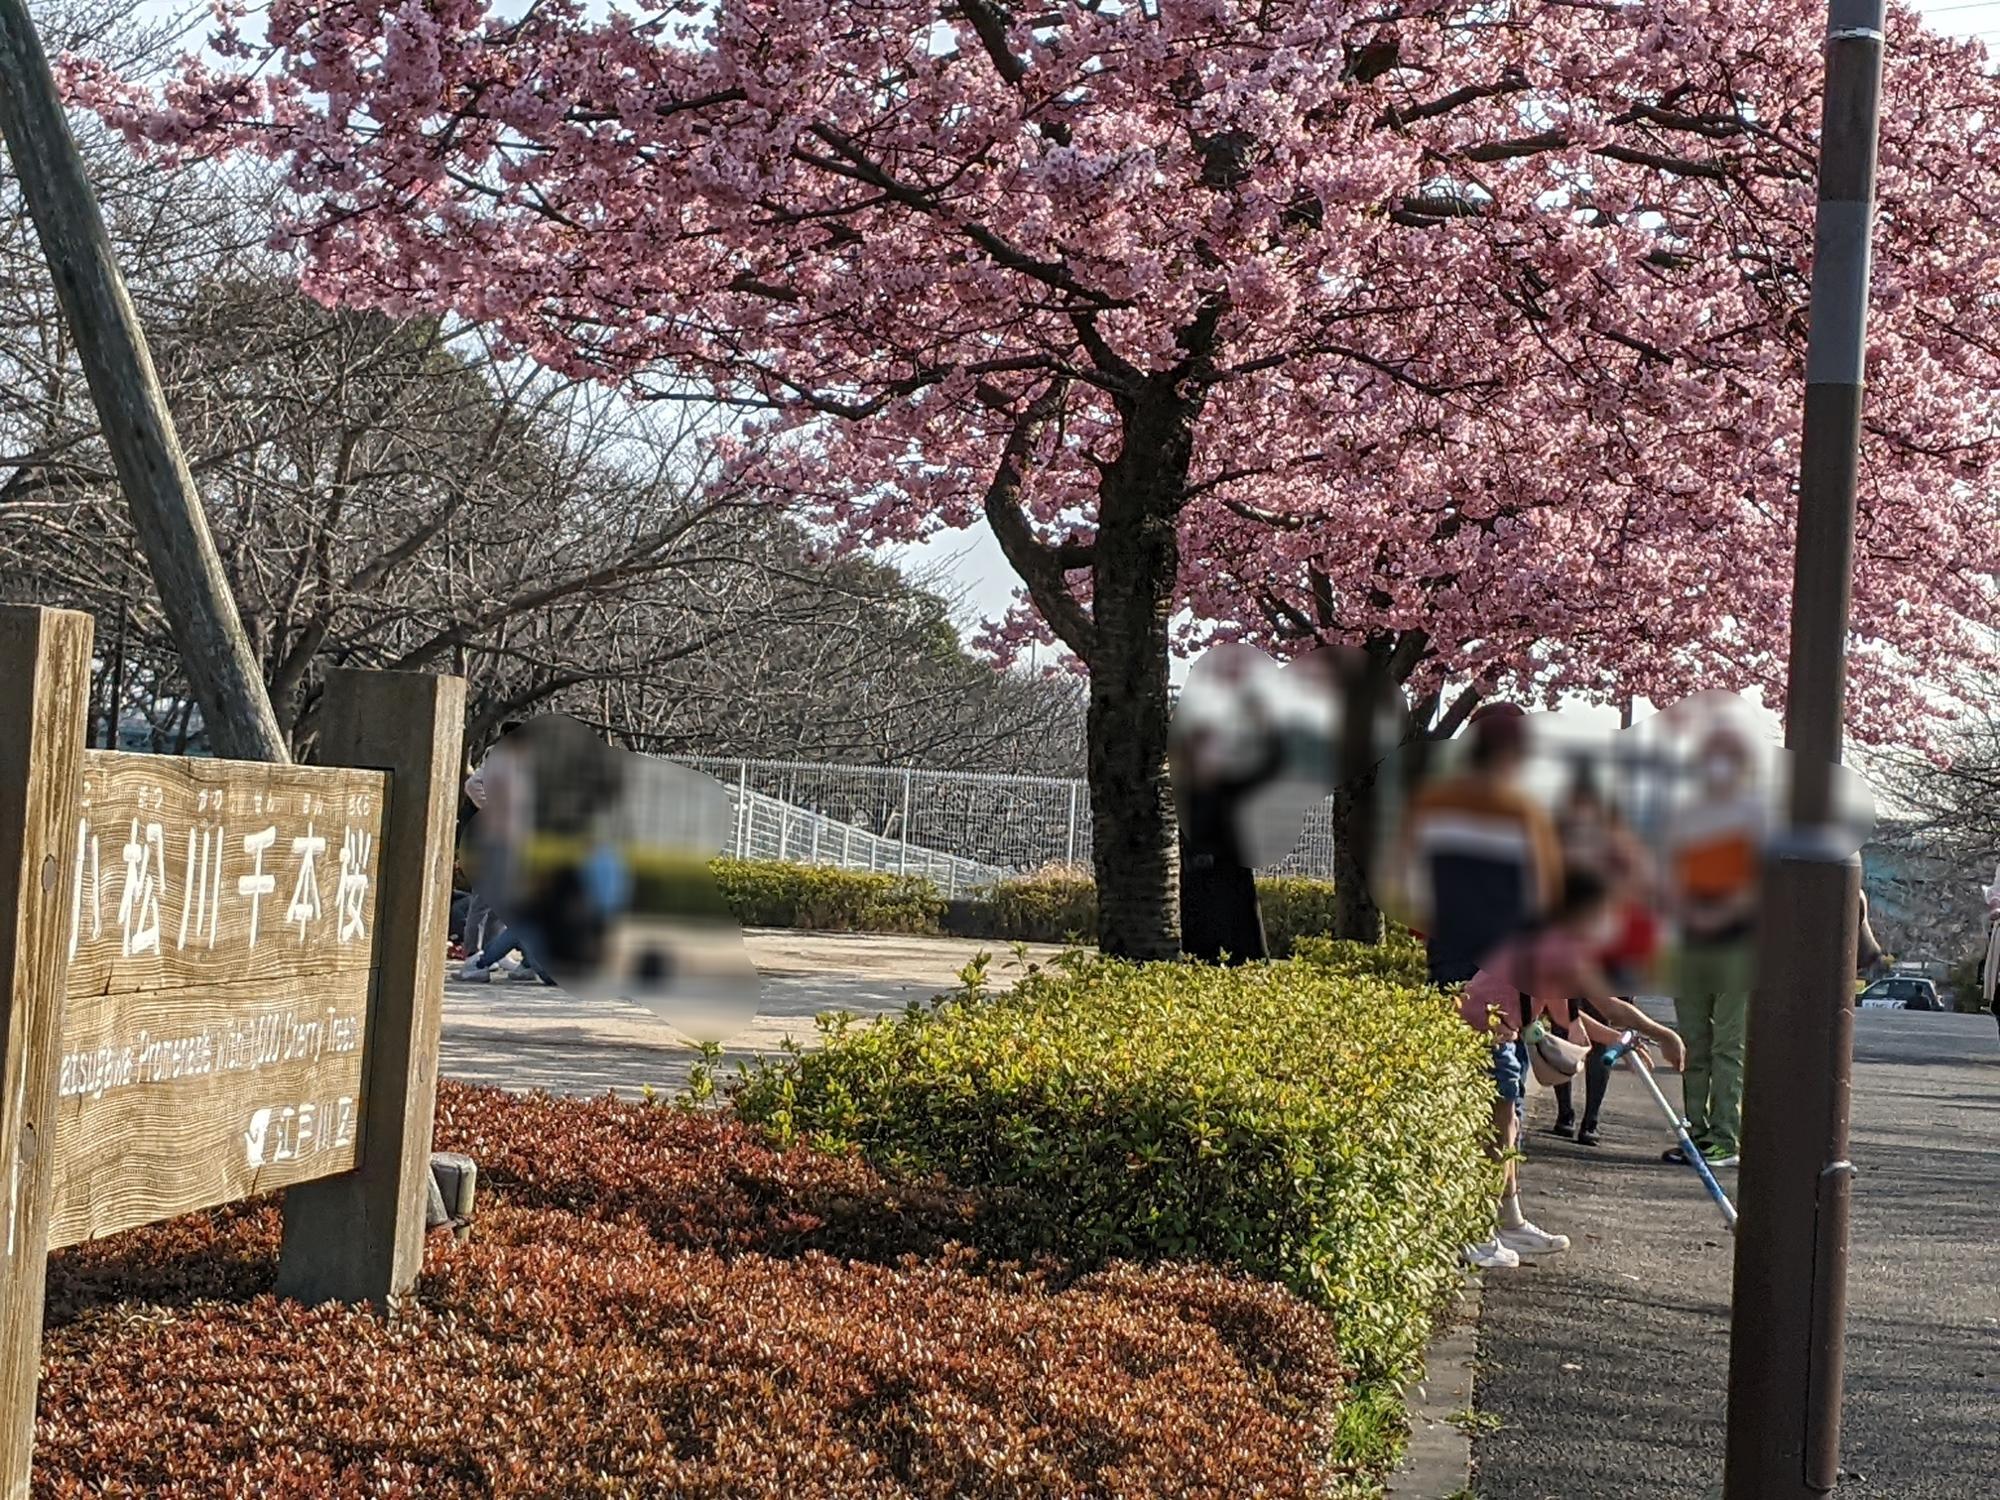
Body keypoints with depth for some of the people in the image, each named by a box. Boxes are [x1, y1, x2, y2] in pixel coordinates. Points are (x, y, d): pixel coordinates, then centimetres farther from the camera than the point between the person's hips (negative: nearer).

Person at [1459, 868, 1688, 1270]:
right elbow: (1608, 1006, -22)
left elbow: (1563, 1012, 17)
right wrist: (1663, 1035, -16)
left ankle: (1512, 1224, 28)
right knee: (1499, 1132, -8)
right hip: (1485, 1034, -11)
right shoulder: (1560, 949, -18)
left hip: (1503, 1035, 11)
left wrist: (1616, 1039, 17)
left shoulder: (1550, 945, 13)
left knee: (1508, 1130, 17)